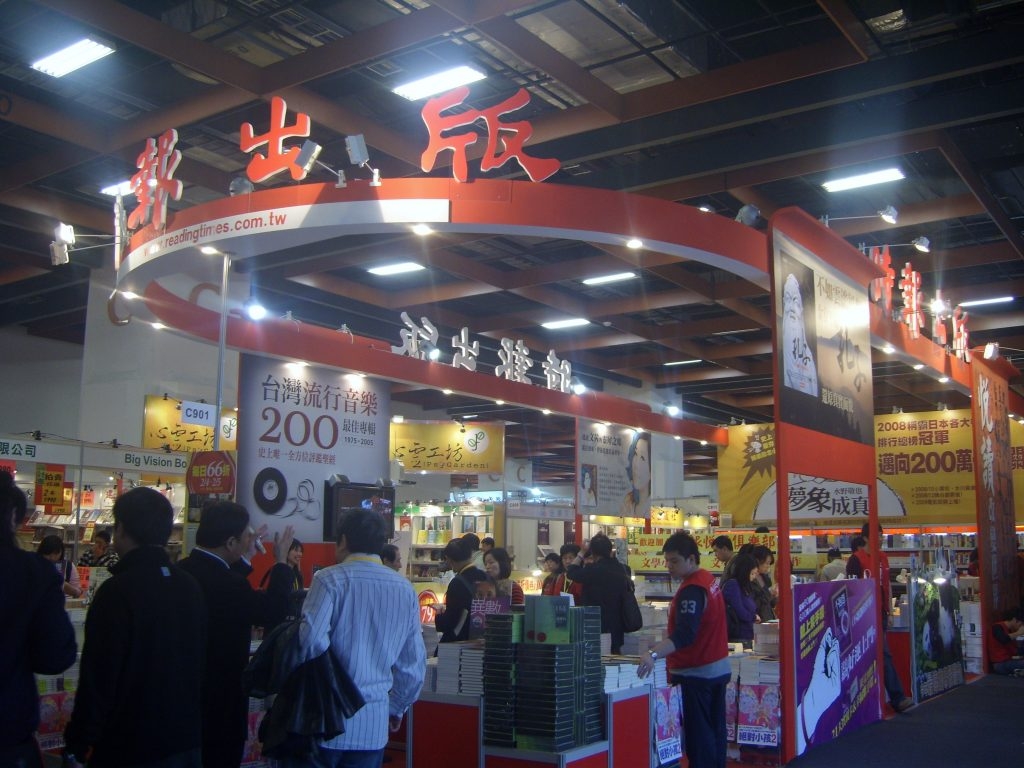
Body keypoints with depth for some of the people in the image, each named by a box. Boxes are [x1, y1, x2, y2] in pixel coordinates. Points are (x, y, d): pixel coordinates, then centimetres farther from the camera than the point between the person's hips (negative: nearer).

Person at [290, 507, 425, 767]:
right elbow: (413, 662, 10)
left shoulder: (330, 579, -7)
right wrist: (397, 707, 24)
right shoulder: (405, 589, 6)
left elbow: (312, 639, -20)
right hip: (373, 725, 4)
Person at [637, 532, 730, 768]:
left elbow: (684, 635, -34)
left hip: (696, 673, -10)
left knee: (697, 734, -4)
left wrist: (653, 654, -45)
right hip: (718, 668, 10)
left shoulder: (692, 590, -23)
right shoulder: (709, 579, 7)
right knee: (715, 731, 15)